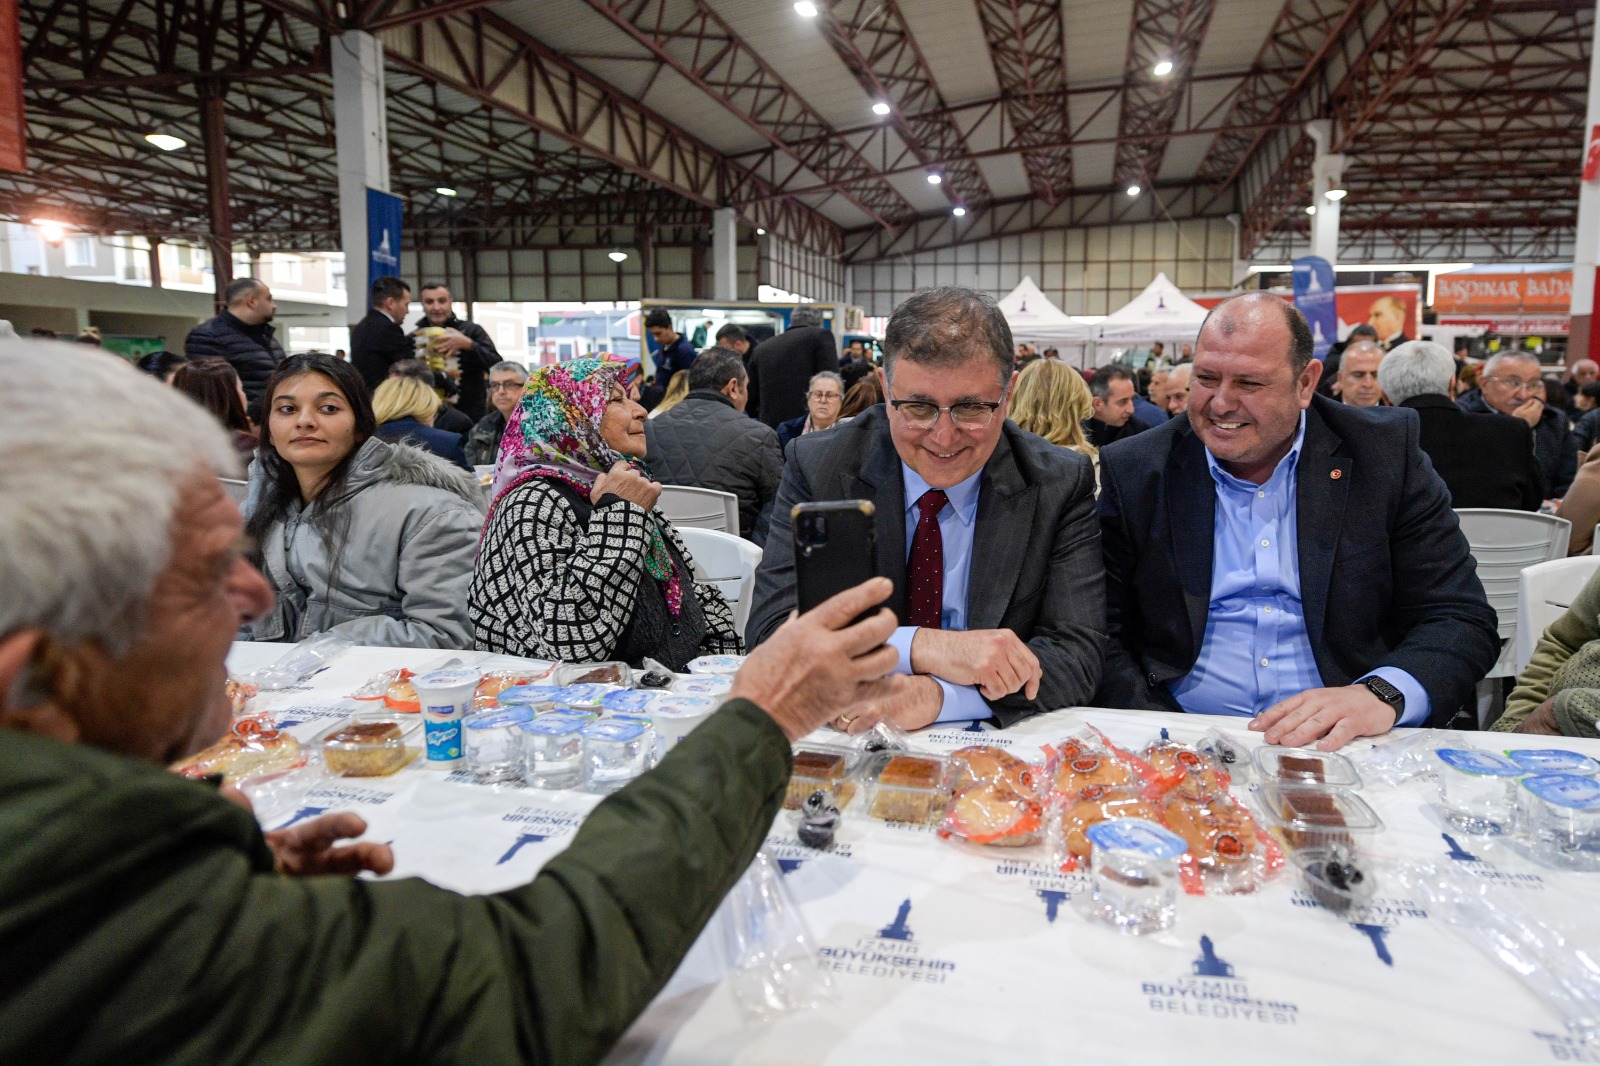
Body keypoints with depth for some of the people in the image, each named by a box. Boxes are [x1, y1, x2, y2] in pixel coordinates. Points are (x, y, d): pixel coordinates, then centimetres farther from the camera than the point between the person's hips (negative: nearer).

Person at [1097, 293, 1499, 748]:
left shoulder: (1384, 452, 3)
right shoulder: (1132, 471, 3)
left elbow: (1463, 620, 1)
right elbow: (1104, 634, 1)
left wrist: (1382, 695, -19)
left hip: (1340, 744, 2)